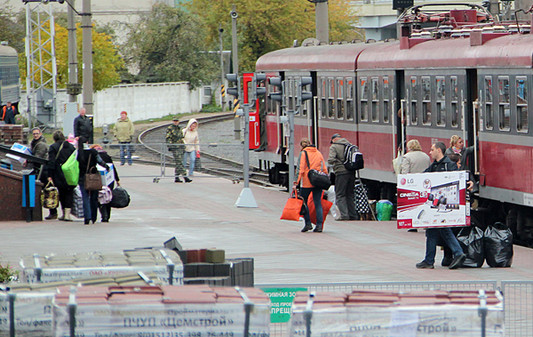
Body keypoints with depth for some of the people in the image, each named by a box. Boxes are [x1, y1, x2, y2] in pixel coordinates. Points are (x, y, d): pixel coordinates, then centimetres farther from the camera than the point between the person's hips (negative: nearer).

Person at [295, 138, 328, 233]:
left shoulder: (303, 153, -1)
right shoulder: (319, 153, 14)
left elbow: (301, 168, -10)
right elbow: (324, 169, 14)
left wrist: (297, 180, -11)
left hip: (307, 182, -4)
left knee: (303, 202, 9)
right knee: (318, 203, 5)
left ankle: (308, 223, 2)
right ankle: (319, 225, -2)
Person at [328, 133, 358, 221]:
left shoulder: (334, 146, -4)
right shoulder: (349, 145, 14)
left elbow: (331, 160, -16)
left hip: (341, 172, -6)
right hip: (351, 172, 6)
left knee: (340, 195, -1)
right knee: (350, 194, 15)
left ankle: (344, 214, -12)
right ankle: (353, 214, 15)